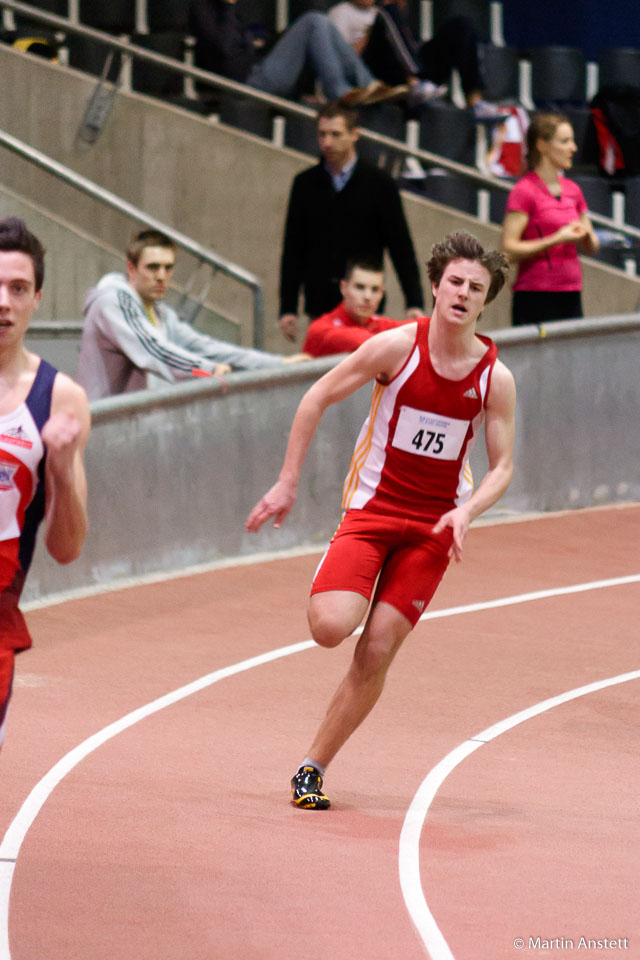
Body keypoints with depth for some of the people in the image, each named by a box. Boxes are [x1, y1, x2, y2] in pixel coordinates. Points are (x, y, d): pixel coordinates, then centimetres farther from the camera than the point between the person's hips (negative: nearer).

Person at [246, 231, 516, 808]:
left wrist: (467, 512, -19)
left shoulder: (496, 378, -6)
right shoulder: (396, 347, -11)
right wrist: (288, 484, -4)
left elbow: (502, 466, 1)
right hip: (372, 507, -1)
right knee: (329, 629, -20)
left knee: (377, 652, -5)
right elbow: (318, 398, -3)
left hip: (434, 526, 1)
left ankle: (313, 768, 8)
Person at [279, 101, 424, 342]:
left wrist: (414, 304, -6)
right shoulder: (305, 184, 8)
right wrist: (287, 309, 4)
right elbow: (292, 250, 10)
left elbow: (401, 248, 2)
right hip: (320, 309, 2)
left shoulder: (379, 184, 2)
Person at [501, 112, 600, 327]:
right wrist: (556, 240, -18)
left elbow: (591, 248, 20)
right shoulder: (524, 191, -6)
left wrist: (586, 235, -3)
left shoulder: (572, 190, 14)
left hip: (571, 296, 7)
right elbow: (509, 249, -14)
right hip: (535, 297, -7)